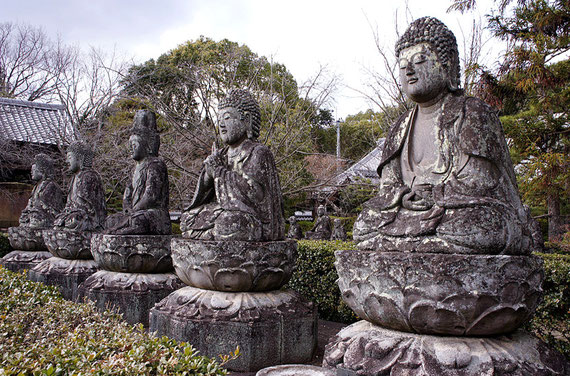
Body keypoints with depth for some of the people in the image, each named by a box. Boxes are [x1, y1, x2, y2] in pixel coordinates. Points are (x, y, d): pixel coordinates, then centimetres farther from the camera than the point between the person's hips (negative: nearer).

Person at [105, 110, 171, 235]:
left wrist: (133, 211, -9)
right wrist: (127, 210, -2)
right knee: (110, 221, -8)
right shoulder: (137, 167, 22)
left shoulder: (155, 164, -8)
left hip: (155, 216, -8)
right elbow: (127, 196, 19)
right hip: (139, 214, 8)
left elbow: (151, 197, -16)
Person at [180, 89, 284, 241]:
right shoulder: (221, 155, 12)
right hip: (229, 212, 7)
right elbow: (203, 195, 9)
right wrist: (208, 173, -12)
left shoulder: (259, 153, -8)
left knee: (230, 222, -33)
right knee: (189, 218, -8)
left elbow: (255, 191, -22)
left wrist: (220, 172, -17)